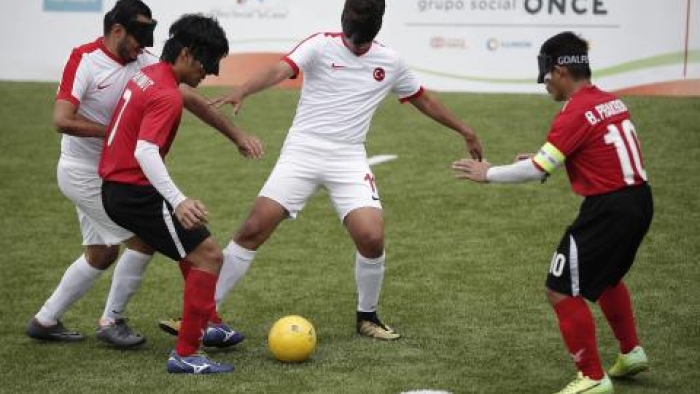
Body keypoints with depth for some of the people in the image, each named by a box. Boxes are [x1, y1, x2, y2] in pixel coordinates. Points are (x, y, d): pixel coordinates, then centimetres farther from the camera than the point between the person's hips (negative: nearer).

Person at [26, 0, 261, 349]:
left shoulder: (143, 62, -3)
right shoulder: (85, 59, -20)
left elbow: (189, 97, -4)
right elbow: (62, 120, -27)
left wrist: (236, 135, -8)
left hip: (110, 173, 8)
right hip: (84, 173, -8)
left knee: (102, 254, 16)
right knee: (144, 238, -9)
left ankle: (45, 321, 29)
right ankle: (112, 321, 6)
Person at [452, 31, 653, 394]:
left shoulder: (575, 114, -16)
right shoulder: (611, 102, 9)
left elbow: (537, 171, -14)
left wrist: (487, 174, -1)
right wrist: (542, 158, 19)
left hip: (608, 210, -9)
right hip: (638, 200, 9)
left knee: (561, 291, -1)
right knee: (605, 278, 32)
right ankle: (631, 353, 41)